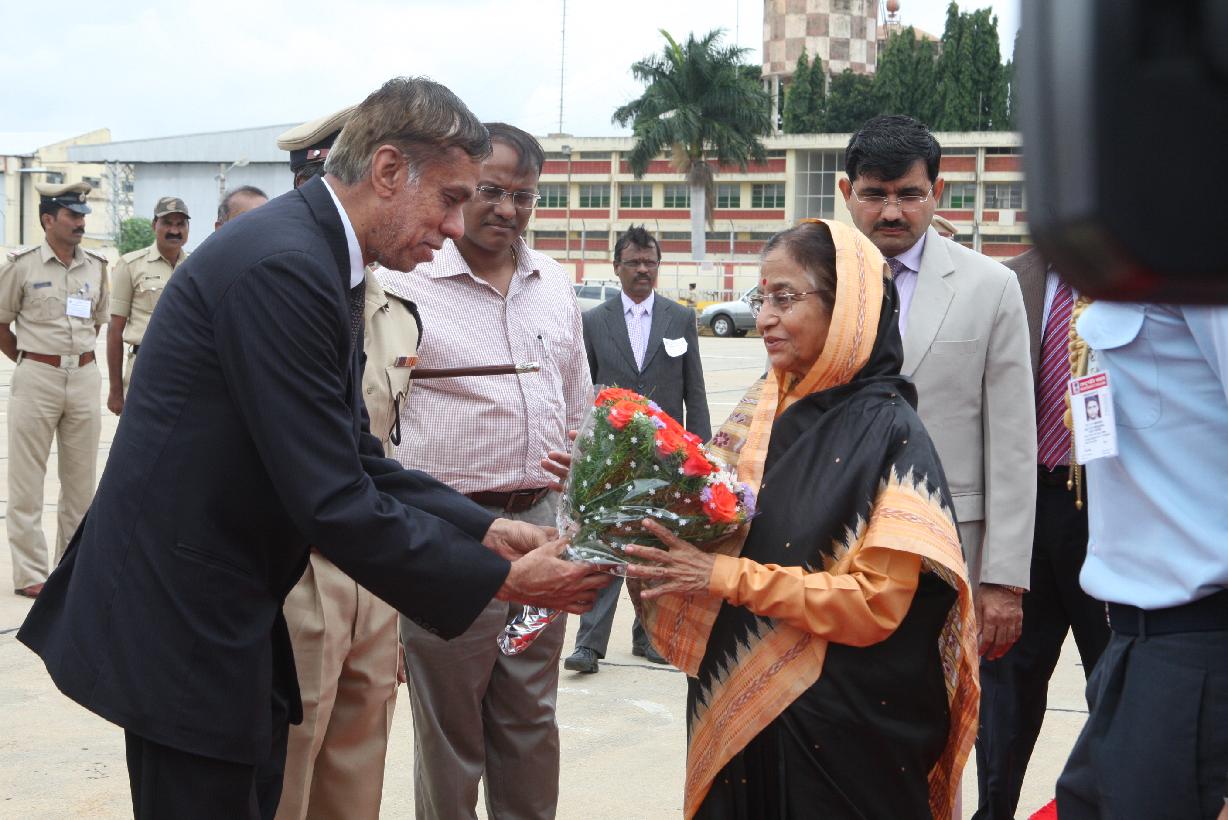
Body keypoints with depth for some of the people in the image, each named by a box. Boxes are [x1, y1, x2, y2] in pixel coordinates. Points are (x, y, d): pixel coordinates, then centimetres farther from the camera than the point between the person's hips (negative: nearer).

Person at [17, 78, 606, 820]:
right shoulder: (282, 266, -23)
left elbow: (358, 458, 12)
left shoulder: (325, 262, 8)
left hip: (226, 616, 10)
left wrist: (484, 530, 2)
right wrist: (502, 579, -17)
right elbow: (332, 502, -25)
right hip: (180, 626, -10)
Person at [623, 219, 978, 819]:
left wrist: (728, 577, -22)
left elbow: (876, 602, -19)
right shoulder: (759, 411, 4)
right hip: (734, 705, 6)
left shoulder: (889, 434, -14)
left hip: (838, 729, -6)